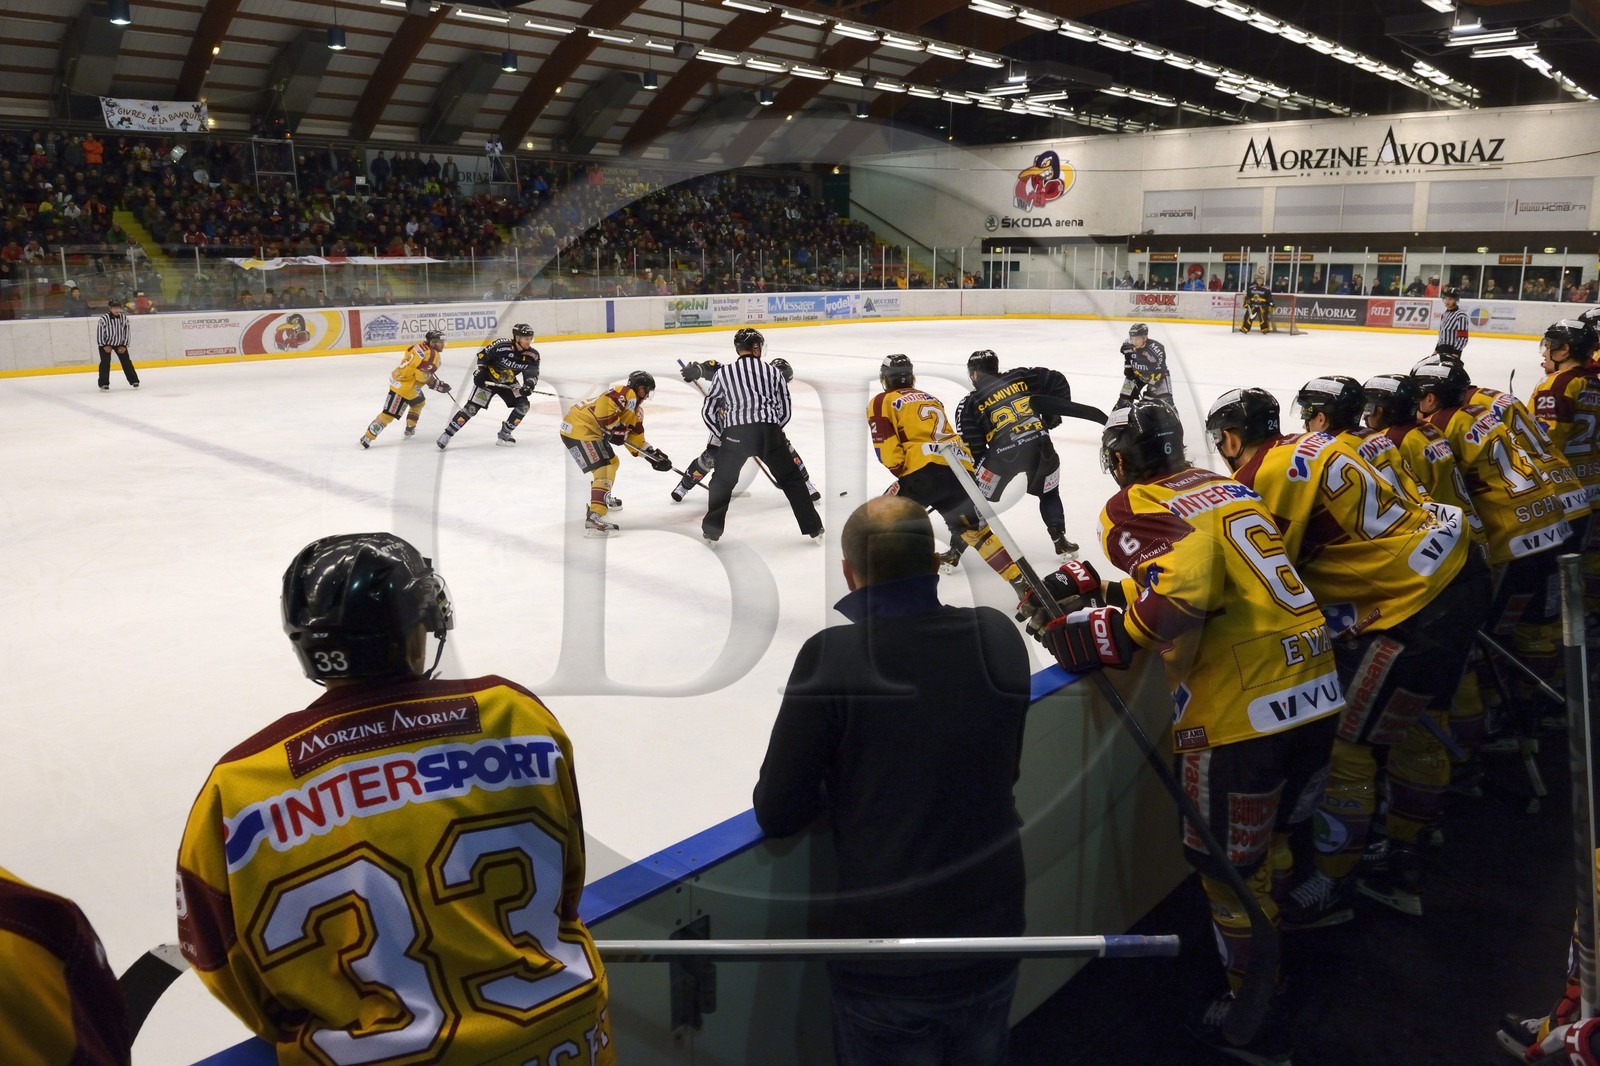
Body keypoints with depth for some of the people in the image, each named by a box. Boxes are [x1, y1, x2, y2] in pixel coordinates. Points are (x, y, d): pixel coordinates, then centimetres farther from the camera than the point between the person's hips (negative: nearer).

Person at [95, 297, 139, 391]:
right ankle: (104, 384, -3)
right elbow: (99, 332, -16)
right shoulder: (104, 319, -21)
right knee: (105, 363, -8)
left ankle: (134, 381, 10)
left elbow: (126, 332, -3)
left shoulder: (124, 318, -10)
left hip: (120, 343, 3)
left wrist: (124, 346, -6)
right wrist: (104, 346, -16)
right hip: (106, 343, -3)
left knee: (126, 362, 2)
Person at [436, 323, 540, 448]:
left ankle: (504, 433, 2)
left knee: (523, 405, -12)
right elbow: (482, 355, -15)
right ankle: (447, 434, -6)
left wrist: (529, 385, -32)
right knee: (472, 407, -12)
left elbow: (533, 373, -13)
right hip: (488, 379, -5)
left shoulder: (532, 355, -15)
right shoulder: (502, 345, -27)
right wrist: (480, 371, -20)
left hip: (508, 383, 5)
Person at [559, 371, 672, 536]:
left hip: (593, 431, 11)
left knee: (612, 462, 27)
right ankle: (594, 518, -31)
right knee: (603, 469, -20)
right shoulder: (625, 393, -11)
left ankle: (602, 498, 50)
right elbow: (603, 405, -28)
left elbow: (636, 439, 19)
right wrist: (615, 428, -22)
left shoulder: (636, 411, 20)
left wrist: (654, 455, 8)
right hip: (578, 427, -11)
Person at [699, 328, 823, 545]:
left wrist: (722, 434, 27)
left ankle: (711, 531, 19)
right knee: (792, 479, 14)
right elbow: (786, 409, 15)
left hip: (734, 434, 0)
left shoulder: (723, 373, 13)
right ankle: (813, 529, 15)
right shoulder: (773, 371, 13)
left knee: (722, 481, 20)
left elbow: (708, 410, 16)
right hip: (769, 433, 0)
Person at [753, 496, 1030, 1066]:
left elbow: (777, 814, -12)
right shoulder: (1000, 639, -8)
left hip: (884, 962, -3)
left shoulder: (830, 655, -20)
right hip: (990, 939, 4)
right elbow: (1005, 769, 6)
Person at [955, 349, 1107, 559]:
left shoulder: (969, 405, 13)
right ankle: (1060, 541, 20)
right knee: (1049, 493, 28)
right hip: (1039, 444, 3)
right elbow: (1057, 381, 15)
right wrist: (1056, 412, 23)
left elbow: (972, 447, 6)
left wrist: (977, 469, 18)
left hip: (1004, 452, -3)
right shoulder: (1020, 377, 19)